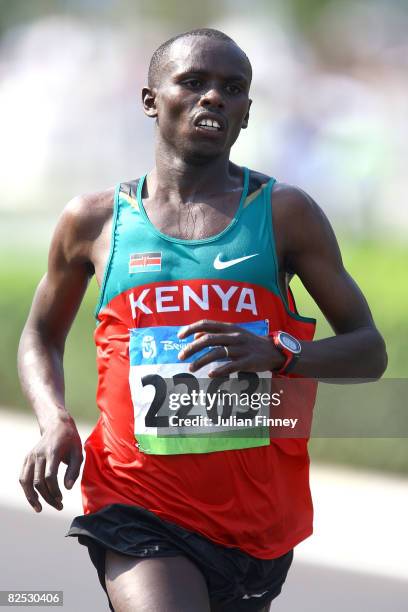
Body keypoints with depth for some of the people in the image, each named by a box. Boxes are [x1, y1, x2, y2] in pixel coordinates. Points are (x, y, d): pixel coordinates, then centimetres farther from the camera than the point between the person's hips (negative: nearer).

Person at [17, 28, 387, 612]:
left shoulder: (284, 213, 3)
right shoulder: (95, 220, 5)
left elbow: (369, 350, 3)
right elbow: (41, 335, 21)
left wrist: (277, 355, -18)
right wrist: (55, 424, -1)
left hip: (258, 514, 2)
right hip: (140, 508, -2)